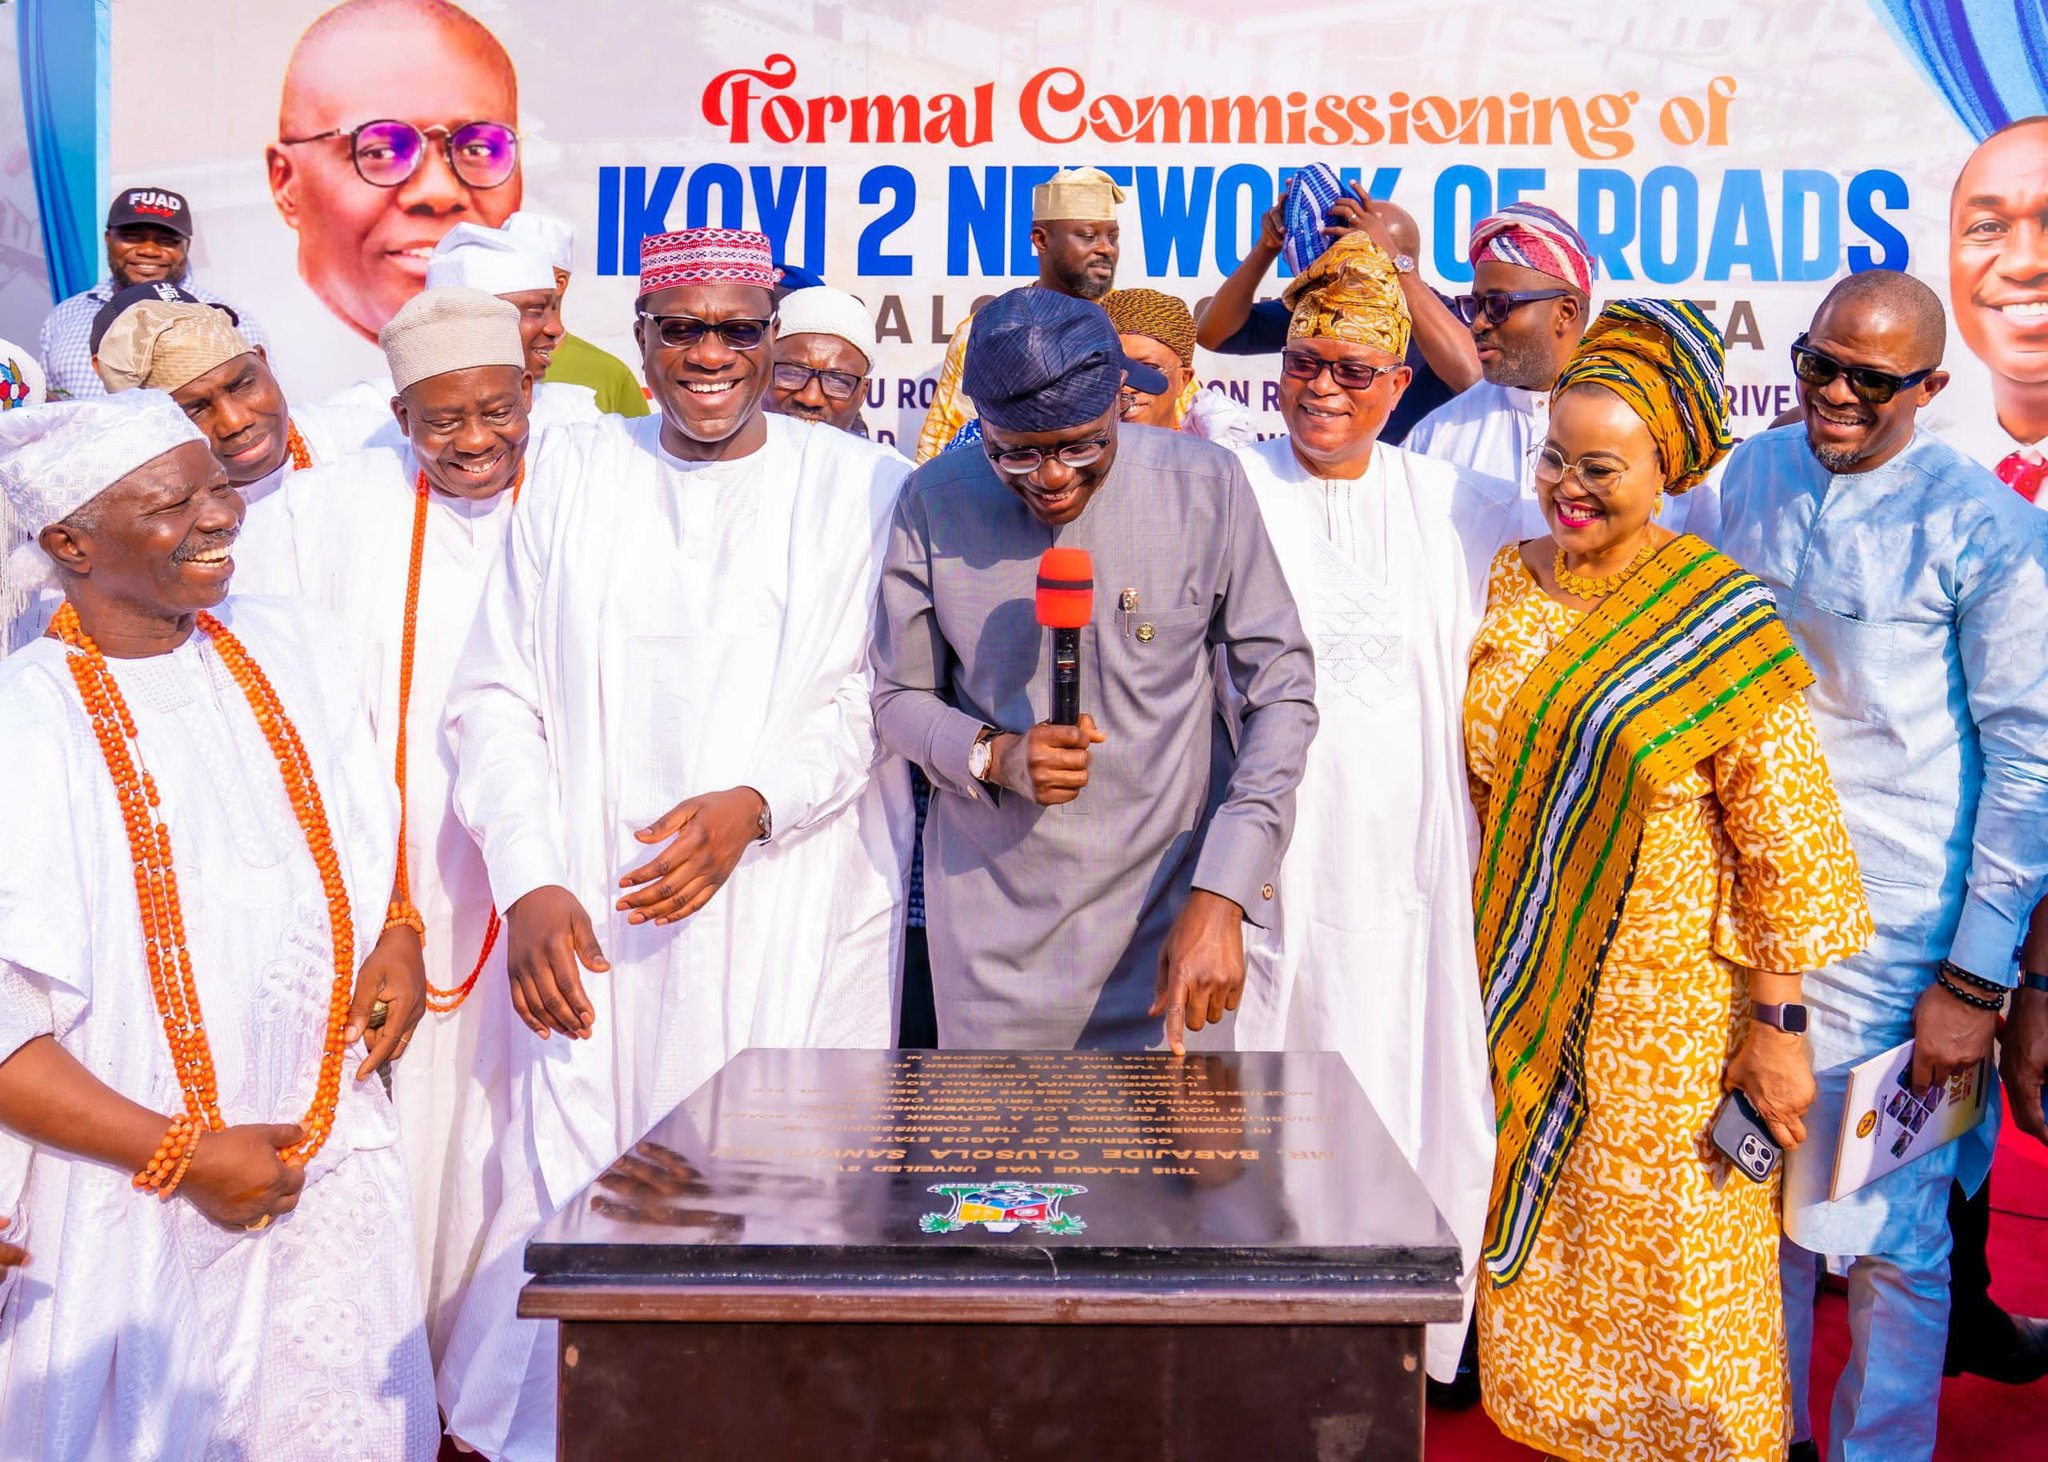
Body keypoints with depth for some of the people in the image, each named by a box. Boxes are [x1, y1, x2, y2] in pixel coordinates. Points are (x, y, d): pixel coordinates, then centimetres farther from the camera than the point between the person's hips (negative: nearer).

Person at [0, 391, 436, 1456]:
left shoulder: (287, 649, 0)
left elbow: (368, 828, 16)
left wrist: (397, 935, -2)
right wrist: (187, 1157, -16)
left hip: (334, 1159, 5)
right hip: (134, 1202, -5)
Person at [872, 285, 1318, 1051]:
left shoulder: (1206, 486, -7)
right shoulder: (934, 503, -5)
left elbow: (1282, 691, -5)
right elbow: (899, 697, 5)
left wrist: (1221, 896, -13)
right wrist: (992, 755, -17)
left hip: (1166, 911, 0)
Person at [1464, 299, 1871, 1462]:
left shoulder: (1723, 620, -10)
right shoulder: (1507, 588, 3)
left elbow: (1782, 843, -9)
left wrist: (1778, 1027, -11)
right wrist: (1470, 975, 9)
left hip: (1668, 998, -4)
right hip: (1518, 987, 5)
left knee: (1663, 1262, 5)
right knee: (1529, 1236, 15)